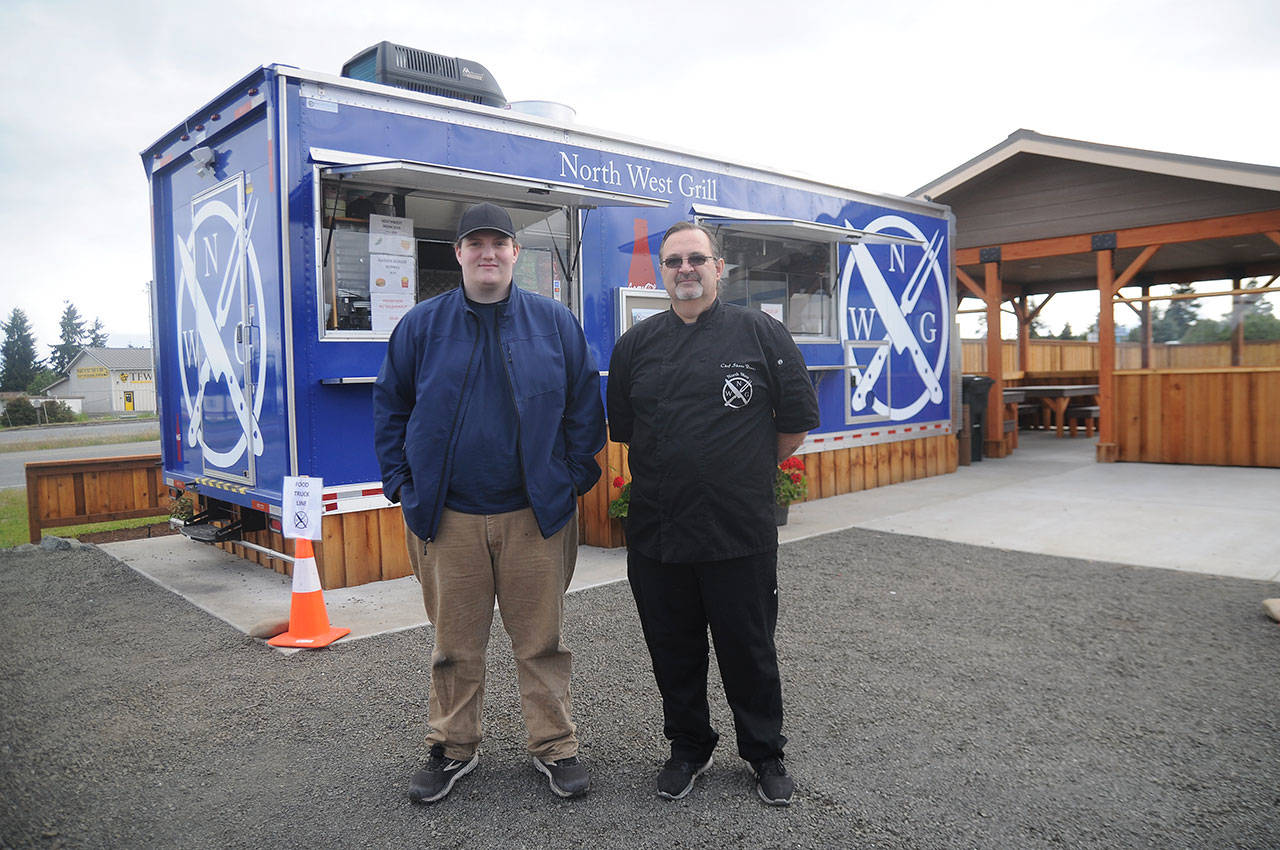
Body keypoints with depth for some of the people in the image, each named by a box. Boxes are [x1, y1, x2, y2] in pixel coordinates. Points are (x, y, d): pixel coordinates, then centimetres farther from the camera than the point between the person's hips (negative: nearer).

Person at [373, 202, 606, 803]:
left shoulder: (555, 323, 3)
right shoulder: (421, 325, 4)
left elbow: (585, 408, 6)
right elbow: (390, 407, 10)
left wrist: (575, 479, 0)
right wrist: (402, 483, 3)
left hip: (536, 512, 0)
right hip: (447, 515, 1)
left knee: (541, 639, 8)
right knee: (455, 642, 12)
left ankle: (554, 747, 24)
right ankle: (453, 747, 30)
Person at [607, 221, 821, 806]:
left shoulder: (761, 333, -1)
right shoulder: (636, 343, 7)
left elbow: (798, 421, 4)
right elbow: (623, 429, 16)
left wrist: (749, 471, 10)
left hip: (741, 532, -3)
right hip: (656, 531, 3)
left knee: (749, 648, 10)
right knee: (673, 649, 15)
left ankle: (764, 753, 31)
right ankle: (688, 748, 35)